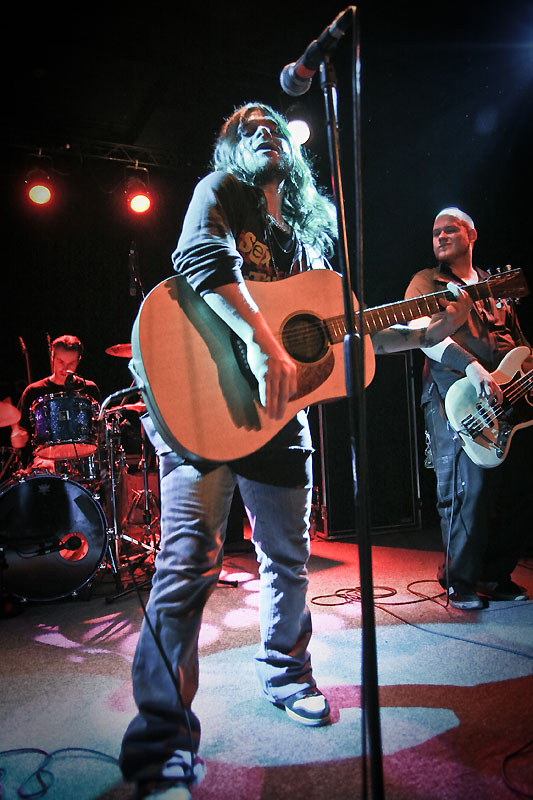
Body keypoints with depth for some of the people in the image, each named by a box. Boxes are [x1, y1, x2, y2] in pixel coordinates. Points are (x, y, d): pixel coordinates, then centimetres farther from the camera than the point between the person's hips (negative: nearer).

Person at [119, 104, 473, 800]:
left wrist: (430, 332, 12)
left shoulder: (312, 228, 22)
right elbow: (200, 256, -18)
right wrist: (261, 340, -31)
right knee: (189, 562, -16)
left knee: (288, 559, 15)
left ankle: (285, 676, 39)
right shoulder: (219, 190, 6)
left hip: (280, 410, 6)